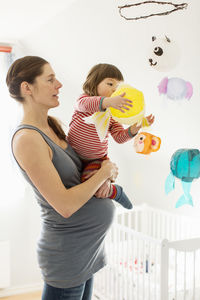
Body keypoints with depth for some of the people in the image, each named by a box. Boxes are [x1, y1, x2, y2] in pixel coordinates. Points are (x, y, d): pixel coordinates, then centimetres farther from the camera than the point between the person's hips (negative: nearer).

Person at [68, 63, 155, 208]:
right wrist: (108, 101, -53)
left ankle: (114, 191, 8)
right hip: (73, 156, 2)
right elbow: (84, 103, -34)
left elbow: (120, 137, -4)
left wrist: (134, 128, -24)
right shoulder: (84, 99, -7)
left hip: (96, 160, -1)